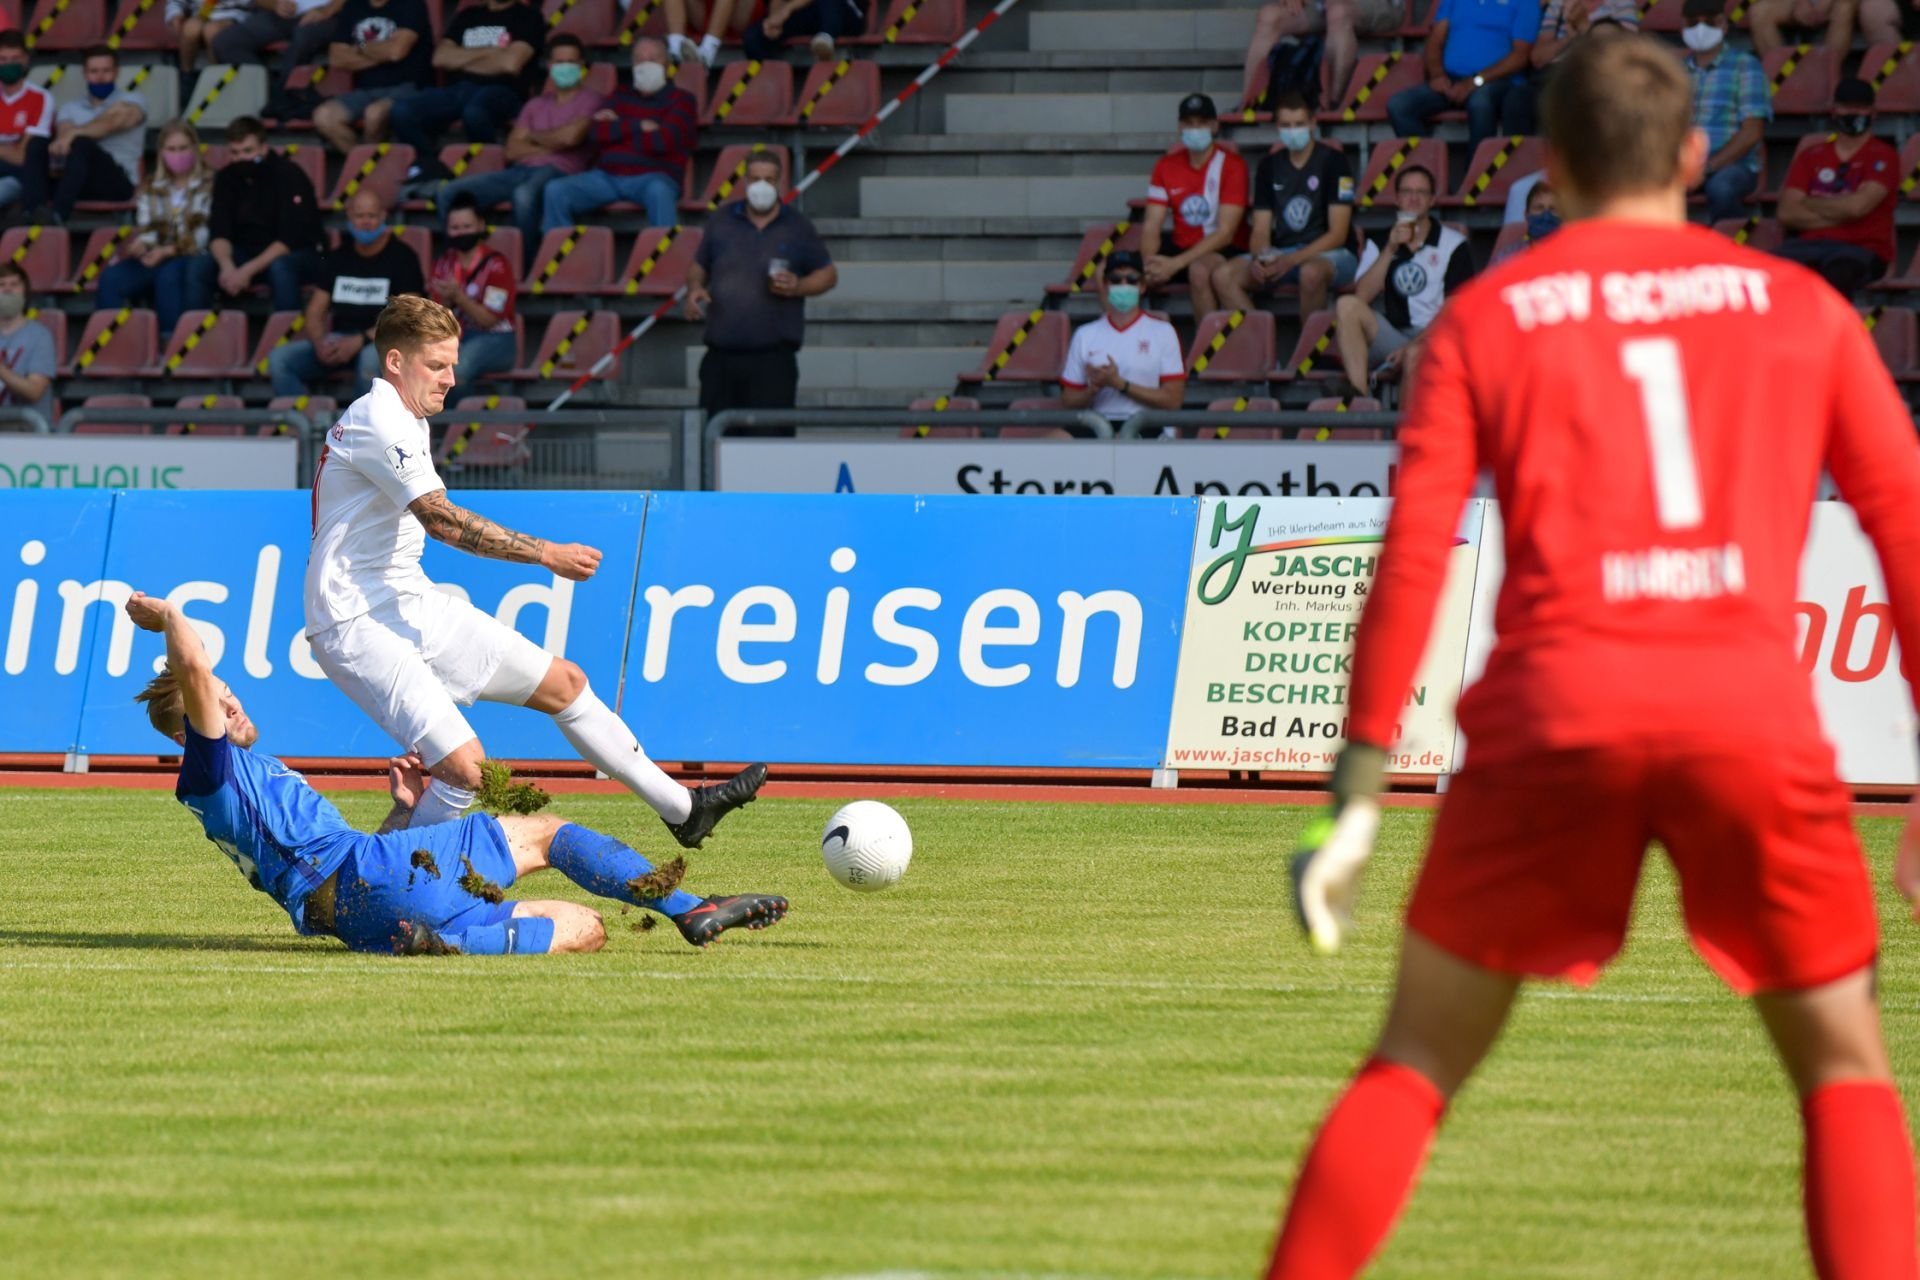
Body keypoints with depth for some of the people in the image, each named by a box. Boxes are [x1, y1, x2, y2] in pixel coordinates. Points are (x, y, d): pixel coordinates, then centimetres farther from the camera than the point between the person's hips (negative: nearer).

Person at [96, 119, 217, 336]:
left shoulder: (209, 186, 4)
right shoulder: (150, 187, 18)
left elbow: (205, 237, -6)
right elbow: (146, 230, 10)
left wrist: (168, 251, -19)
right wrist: (141, 245, -16)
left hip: (193, 260, -4)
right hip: (156, 257, 4)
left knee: (168, 274, -40)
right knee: (110, 279, -26)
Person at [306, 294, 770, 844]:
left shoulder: (406, 421, 15)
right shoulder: (379, 422, -18)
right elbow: (442, 520, -27)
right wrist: (546, 555, -28)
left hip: (410, 604, 10)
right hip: (358, 626, -10)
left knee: (563, 682, 13)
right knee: (465, 767, -23)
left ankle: (679, 808, 23)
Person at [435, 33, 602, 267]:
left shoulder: (591, 101, 9)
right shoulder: (535, 105, 25)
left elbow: (570, 136, -9)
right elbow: (513, 150, 13)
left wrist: (534, 136, 9)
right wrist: (551, 146, -1)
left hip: (559, 171, -6)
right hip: (520, 170, 6)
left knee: (524, 195, -44)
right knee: (450, 193, -15)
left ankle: (524, 267, -29)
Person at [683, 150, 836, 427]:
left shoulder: (797, 227, 6)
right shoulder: (722, 221, 12)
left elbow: (828, 274, 11)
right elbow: (698, 266, 21)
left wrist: (798, 287, -8)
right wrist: (694, 288, -2)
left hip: (773, 359, -2)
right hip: (721, 355, 2)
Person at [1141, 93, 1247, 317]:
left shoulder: (1231, 165, -9)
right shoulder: (1166, 166, 6)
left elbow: (1225, 233, -15)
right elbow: (1151, 227, 2)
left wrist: (1176, 264, -24)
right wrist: (1149, 264, -21)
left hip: (1223, 252, -5)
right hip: (1181, 247, 5)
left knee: (1200, 269, -39)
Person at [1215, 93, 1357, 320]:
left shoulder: (1333, 162, -4)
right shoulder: (1269, 167, 11)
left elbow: (1338, 234, -9)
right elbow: (1261, 231, 8)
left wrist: (1291, 260, -21)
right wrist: (1261, 258, -17)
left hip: (1328, 254, -5)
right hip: (1280, 254, 5)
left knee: (1311, 272, -41)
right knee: (1225, 276, -22)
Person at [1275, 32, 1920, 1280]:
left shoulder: (1486, 319, 12)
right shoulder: (1800, 307, 16)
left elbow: (1411, 560, 4)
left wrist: (1358, 800, 4)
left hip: (1557, 708, 0)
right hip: (1754, 709, 0)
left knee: (1416, 1065, 11)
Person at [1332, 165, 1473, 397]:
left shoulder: (1454, 245, 5)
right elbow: (1361, 297, 2)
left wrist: (1415, 343, -16)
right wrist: (1390, 250, -7)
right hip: (1390, 336, 4)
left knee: (1414, 354, -39)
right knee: (1347, 306, -22)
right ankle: (1359, 397, -30)